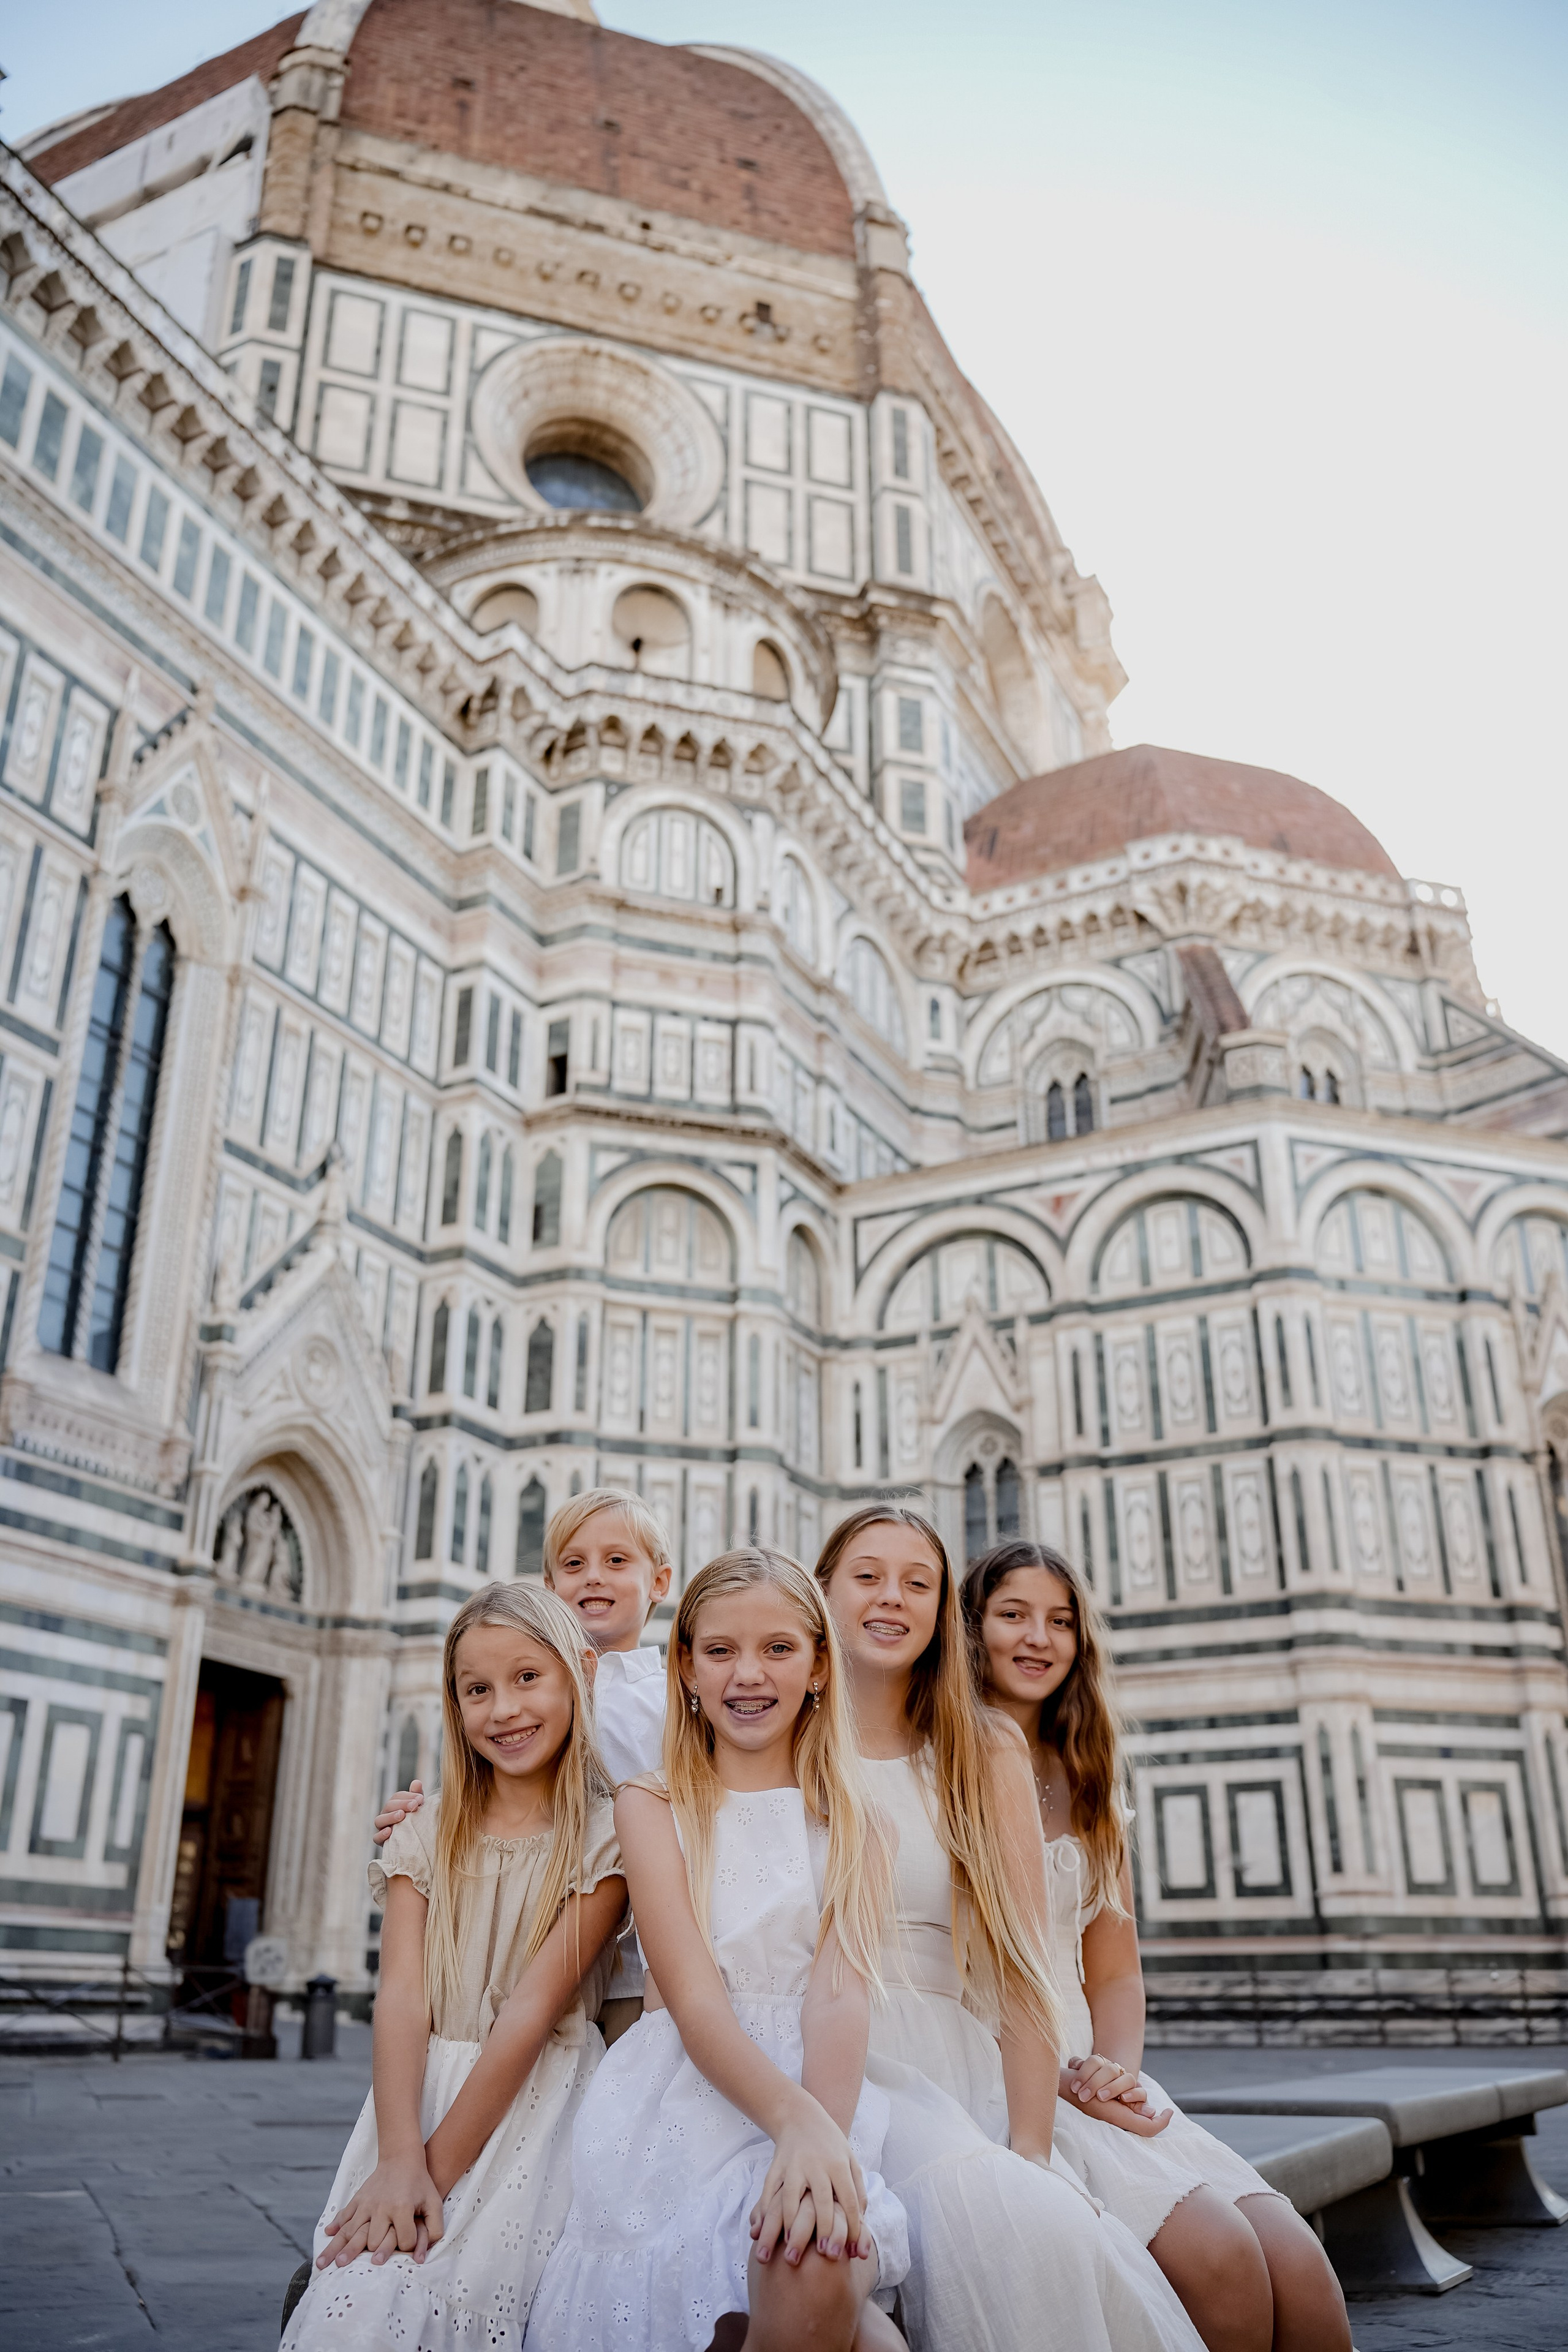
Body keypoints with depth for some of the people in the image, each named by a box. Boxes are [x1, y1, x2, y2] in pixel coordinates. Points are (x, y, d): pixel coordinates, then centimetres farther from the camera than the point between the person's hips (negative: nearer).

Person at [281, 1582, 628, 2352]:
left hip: (535, 2104, -3)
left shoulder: (603, 1837, -6)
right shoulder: (428, 1836, 6)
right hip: (421, 2091, 3)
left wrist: (439, 2168, -15)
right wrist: (400, 2158, -18)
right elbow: (402, 1998, -4)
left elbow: (534, 2008, -12)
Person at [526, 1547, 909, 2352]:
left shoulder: (854, 1823, 10)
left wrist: (824, 2133, -27)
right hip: (684, 2100, -1)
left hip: (825, 2090, 1)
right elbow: (692, 1997, -7)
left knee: (817, 2275, -33)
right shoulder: (651, 1806, 5)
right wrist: (796, 2120, -27)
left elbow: (840, 1994, -5)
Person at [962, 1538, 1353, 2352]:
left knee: (1301, 2267, -18)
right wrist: (1048, 2072, -14)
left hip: (1085, 2080, 6)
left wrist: (1120, 2074, -1)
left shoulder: (1087, 1790, 18)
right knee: (1215, 2254, -26)